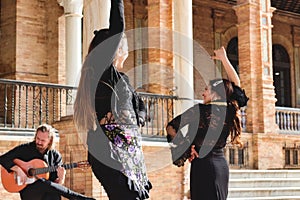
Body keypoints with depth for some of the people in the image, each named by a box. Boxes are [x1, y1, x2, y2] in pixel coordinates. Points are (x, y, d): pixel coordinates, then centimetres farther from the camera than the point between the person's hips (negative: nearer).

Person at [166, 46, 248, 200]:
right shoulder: (230, 111, 5)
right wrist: (224, 59, 23)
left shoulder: (200, 110, -9)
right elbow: (236, 84, 21)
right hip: (222, 164, 6)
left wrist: (184, 147, 4)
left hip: (203, 164, -6)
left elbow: (171, 127, -6)